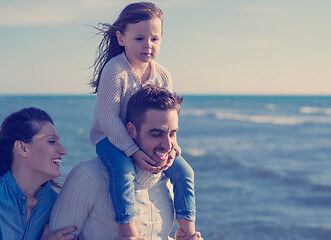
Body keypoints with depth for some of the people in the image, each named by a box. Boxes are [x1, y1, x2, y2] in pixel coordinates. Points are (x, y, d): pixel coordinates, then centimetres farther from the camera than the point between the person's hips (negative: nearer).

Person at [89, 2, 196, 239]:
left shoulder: (162, 75, -3)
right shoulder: (115, 71, -22)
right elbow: (108, 117, -24)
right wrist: (133, 151, -28)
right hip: (110, 137, -6)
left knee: (183, 172, -4)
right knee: (123, 171, -35)